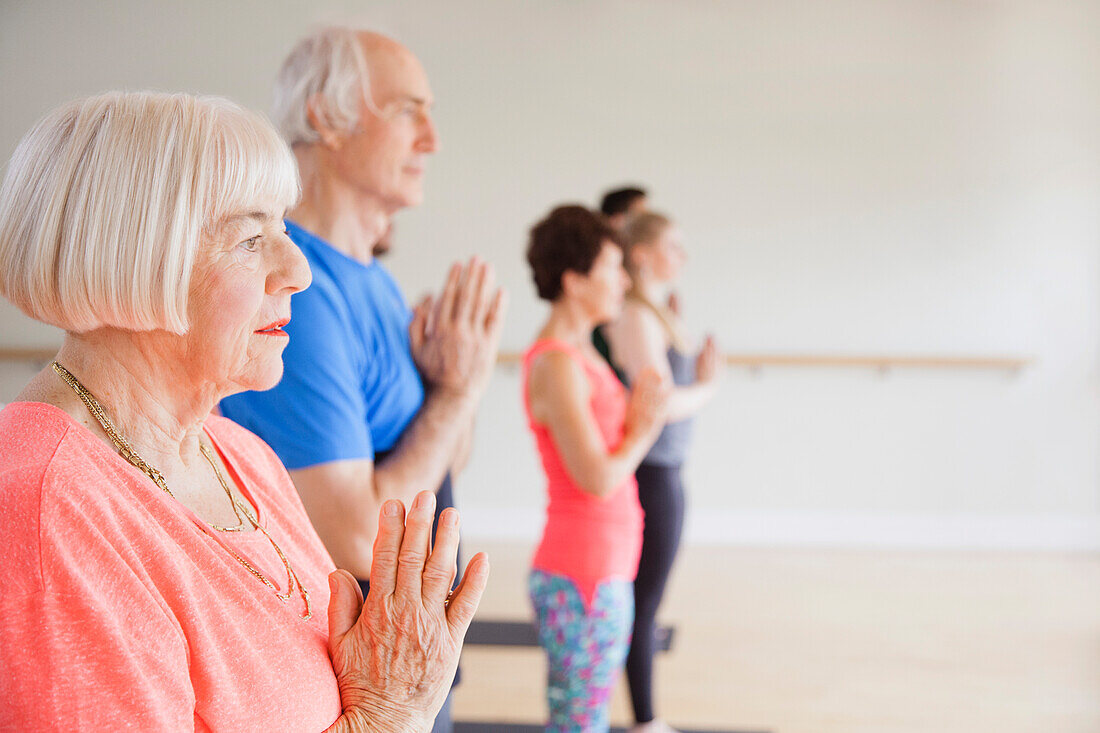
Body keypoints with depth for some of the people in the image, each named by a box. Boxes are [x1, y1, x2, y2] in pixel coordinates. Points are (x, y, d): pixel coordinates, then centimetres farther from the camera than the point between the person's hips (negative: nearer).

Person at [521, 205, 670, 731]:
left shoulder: (581, 356, 12)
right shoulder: (557, 363, -17)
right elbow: (598, 477, -22)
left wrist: (640, 417, -1)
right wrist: (641, 432, -5)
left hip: (603, 572, 9)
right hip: (582, 575, -9)